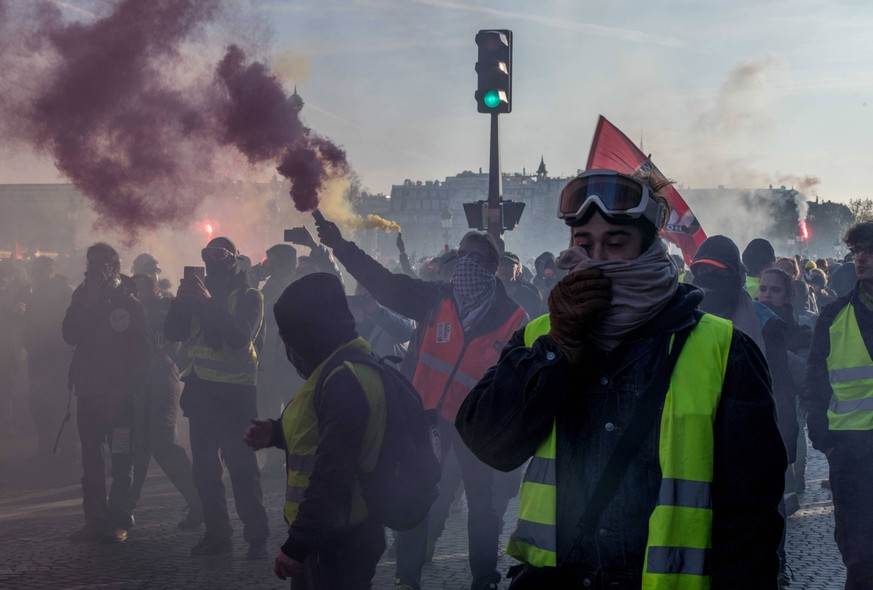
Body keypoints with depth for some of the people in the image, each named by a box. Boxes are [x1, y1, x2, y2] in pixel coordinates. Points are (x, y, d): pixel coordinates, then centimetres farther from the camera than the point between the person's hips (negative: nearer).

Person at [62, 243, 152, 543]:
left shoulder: (130, 304, -2)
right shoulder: (82, 297, 10)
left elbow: (144, 349, -4)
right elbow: (69, 334, -3)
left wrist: (127, 387, -10)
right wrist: (91, 302, -10)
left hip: (119, 392, -4)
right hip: (89, 391, 4)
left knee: (122, 457, -1)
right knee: (91, 456, 4)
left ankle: (119, 521, 3)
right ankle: (95, 520, 9)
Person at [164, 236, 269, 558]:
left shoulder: (249, 296, 0)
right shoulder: (200, 292, 16)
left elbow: (242, 336, -17)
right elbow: (173, 332, 6)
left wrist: (209, 303, -22)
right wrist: (182, 300, -10)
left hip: (235, 390, -6)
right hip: (200, 388, 6)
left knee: (241, 463, -12)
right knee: (204, 465, 6)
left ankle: (257, 537, -9)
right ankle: (217, 533, 13)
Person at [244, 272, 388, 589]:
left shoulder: (344, 381, -23)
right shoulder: (337, 371, 11)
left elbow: (332, 476, -27)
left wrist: (297, 544, -24)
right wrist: (276, 433, 11)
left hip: (339, 540, -10)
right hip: (328, 532, 10)